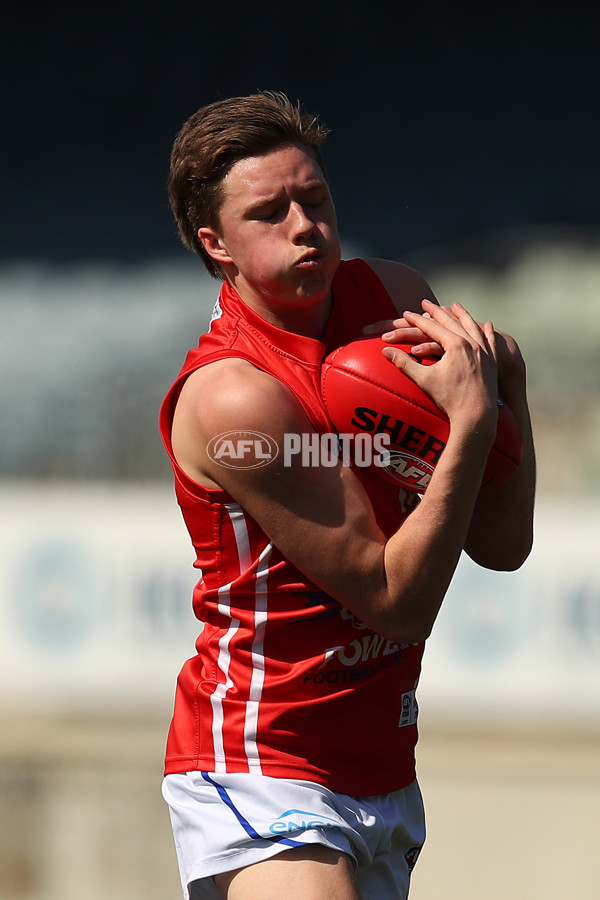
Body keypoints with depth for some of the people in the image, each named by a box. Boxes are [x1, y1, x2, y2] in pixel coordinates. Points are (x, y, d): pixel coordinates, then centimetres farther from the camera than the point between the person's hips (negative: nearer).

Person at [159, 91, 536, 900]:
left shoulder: (394, 300, 4)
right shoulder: (232, 394, -18)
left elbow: (502, 545, 5)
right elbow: (400, 602, -18)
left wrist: (505, 381, -9)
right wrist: (471, 421, -21)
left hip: (381, 772, 8)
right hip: (260, 767, -8)